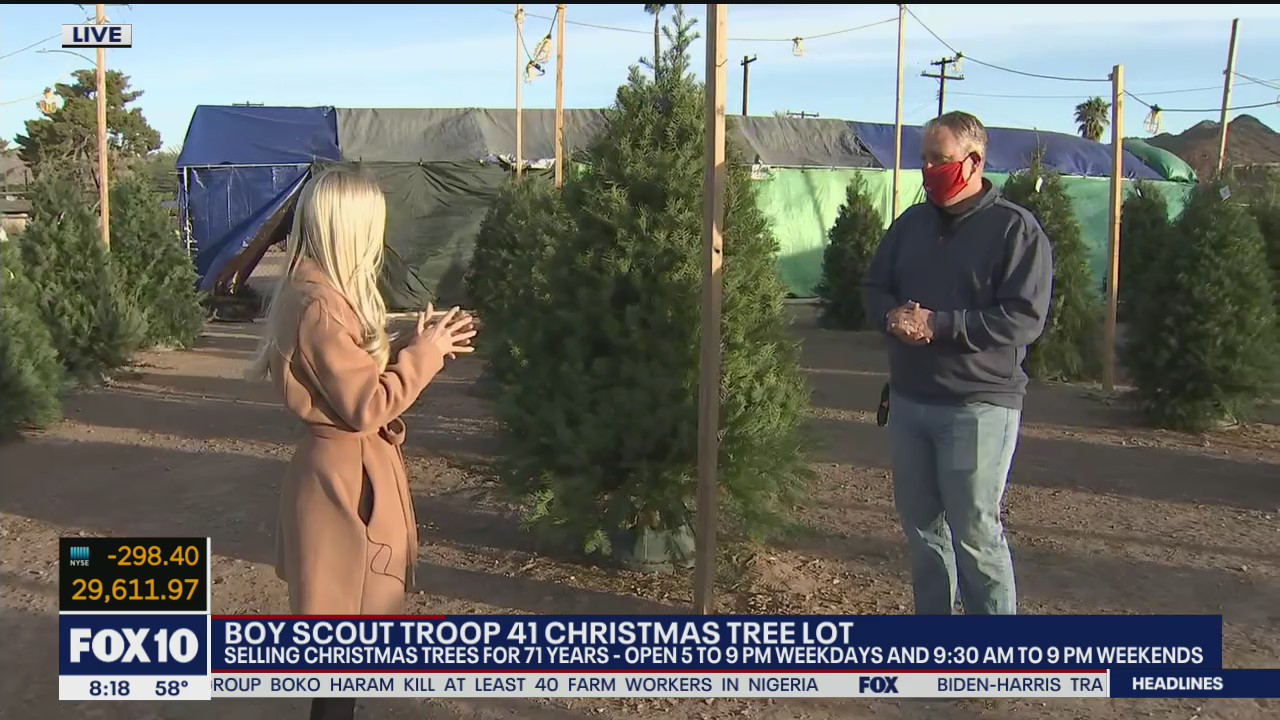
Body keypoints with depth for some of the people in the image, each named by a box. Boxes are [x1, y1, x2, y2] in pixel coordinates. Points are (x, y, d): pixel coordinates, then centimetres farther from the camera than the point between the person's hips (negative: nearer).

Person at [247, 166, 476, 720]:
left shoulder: (318, 292, 9)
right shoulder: (320, 306, -23)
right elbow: (368, 405, -22)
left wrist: (416, 346, 5)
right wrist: (424, 354, -12)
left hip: (345, 473, 10)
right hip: (345, 481, -10)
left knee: (347, 620, 21)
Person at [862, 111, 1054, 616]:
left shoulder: (1015, 228, -9)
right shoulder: (912, 222, 11)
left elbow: (1025, 319, -17)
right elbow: (874, 285, 15)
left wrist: (939, 325, -22)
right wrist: (892, 315, -9)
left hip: (979, 406, -7)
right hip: (908, 400, 7)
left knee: (975, 533, -3)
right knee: (920, 523, 15)